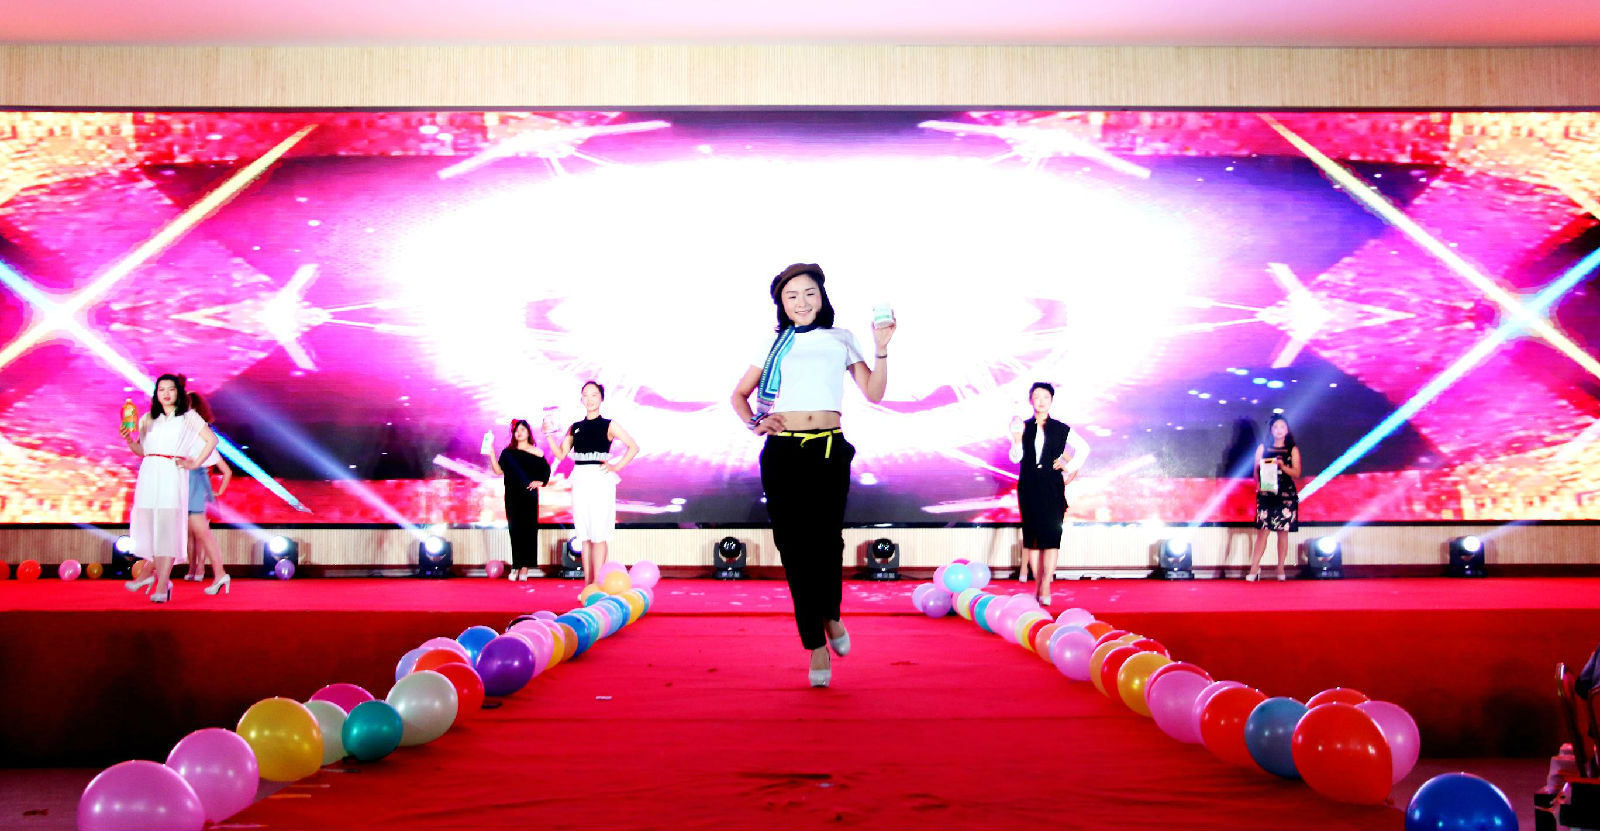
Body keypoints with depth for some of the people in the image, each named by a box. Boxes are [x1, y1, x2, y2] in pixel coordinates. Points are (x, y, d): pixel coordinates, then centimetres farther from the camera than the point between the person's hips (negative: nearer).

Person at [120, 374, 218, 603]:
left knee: (168, 525, -10)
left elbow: (212, 439, 6)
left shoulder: (188, 417, 8)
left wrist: (196, 464, 0)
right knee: (147, 523, 3)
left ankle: (163, 583, -14)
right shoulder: (148, 420, 18)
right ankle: (149, 571, 21)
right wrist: (129, 440, -4)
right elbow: (141, 450, 16)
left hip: (172, 475, -4)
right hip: (149, 475, 4)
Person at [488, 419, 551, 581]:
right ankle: (516, 567, 6)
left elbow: (546, 470, 11)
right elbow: (498, 471, 0)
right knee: (514, 529, 2)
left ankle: (525, 567, -2)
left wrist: (539, 482, -3)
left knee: (528, 528, -3)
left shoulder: (536, 452, 6)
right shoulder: (508, 453, 9)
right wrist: (491, 454, -6)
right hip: (512, 496, 2)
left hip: (529, 495, -2)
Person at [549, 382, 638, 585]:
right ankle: (587, 583, 9)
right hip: (580, 481, 4)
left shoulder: (608, 425, 3)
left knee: (598, 534, -8)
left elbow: (633, 447, 0)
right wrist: (550, 434, -2)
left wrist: (616, 466, -6)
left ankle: (598, 583, -8)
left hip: (600, 479, -4)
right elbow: (561, 454, 9)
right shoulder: (575, 428, 14)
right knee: (584, 534, 5)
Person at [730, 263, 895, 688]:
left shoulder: (841, 339, 13)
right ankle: (816, 645, 10)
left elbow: (873, 393, 6)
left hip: (830, 450, 0)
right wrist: (754, 423, -1)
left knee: (827, 540, -3)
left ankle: (830, 616, 28)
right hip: (783, 451, 1)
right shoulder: (774, 344, 13)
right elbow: (739, 394, 18)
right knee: (794, 545, 0)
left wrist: (881, 349, -5)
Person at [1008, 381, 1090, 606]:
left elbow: (1084, 448, 17)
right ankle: (1038, 584, 8)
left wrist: (1070, 467, 7)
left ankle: (1045, 586, -17)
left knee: (1052, 535, -12)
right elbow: (1015, 458, -2)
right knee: (1032, 535, 2)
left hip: (1053, 488, -1)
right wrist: (1017, 438, -18)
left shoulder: (1061, 430, 5)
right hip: (1029, 487, 1)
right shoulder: (1023, 428, 7)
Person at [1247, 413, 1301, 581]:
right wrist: (1258, 484, -7)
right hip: (1266, 494, 0)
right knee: (1262, 531, -7)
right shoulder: (1262, 448, 10)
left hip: (1286, 494, 0)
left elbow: (1296, 472, 1)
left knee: (1283, 532, 1)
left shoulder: (1293, 450, 8)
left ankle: (1280, 569, 8)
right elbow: (1257, 470, 10)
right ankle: (1254, 568, -5)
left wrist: (1282, 466, -15)